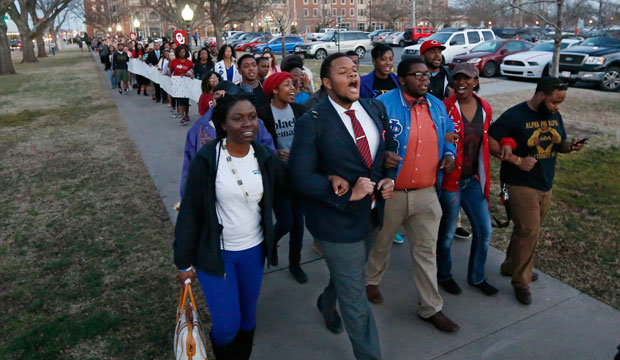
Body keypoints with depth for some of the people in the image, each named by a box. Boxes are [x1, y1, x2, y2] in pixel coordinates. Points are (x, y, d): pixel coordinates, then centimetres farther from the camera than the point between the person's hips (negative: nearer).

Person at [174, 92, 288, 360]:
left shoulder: (266, 158, -5)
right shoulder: (206, 160, -15)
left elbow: (284, 197, 10)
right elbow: (189, 213, -10)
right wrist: (183, 262, -7)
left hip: (254, 251, 3)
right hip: (215, 253, -3)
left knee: (248, 318, 16)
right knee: (227, 325, 1)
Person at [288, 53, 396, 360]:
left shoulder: (376, 109, 0)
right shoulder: (312, 123, -19)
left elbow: (389, 148, 13)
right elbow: (301, 177, -20)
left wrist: (389, 179, -5)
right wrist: (347, 194, -24)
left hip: (372, 214, 7)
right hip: (338, 219, -6)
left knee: (346, 275, 30)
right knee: (355, 298, 6)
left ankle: (327, 302, 62)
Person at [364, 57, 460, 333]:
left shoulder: (437, 106, 8)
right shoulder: (383, 104, -13)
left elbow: (448, 135, 21)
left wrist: (449, 154, 1)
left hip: (426, 193, 4)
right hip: (390, 193, -4)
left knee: (426, 251, 10)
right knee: (380, 244, 18)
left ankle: (431, 308, 24)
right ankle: (372, 281, 47)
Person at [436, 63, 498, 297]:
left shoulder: (485, 109, 5)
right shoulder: (445, 108, -12)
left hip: (473, 179, 6)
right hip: (450, 179, -5)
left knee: (484, 230, 11)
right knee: (447, 232, 8)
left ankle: (477, 277, 33)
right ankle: (443, 275, 32)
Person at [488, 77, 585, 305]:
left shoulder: (555, 116, 9)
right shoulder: (514, 116, -14)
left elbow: (560, 144, 19)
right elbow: (490, 142, -17)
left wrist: (570, 146, -5)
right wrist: (517, 160, -22)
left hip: (546, 185, 7)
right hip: (520, 184, -7)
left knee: (527, 230, 16)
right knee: (528, 231, -7)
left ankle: (511, 266, 36)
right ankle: (521, 282, 8)